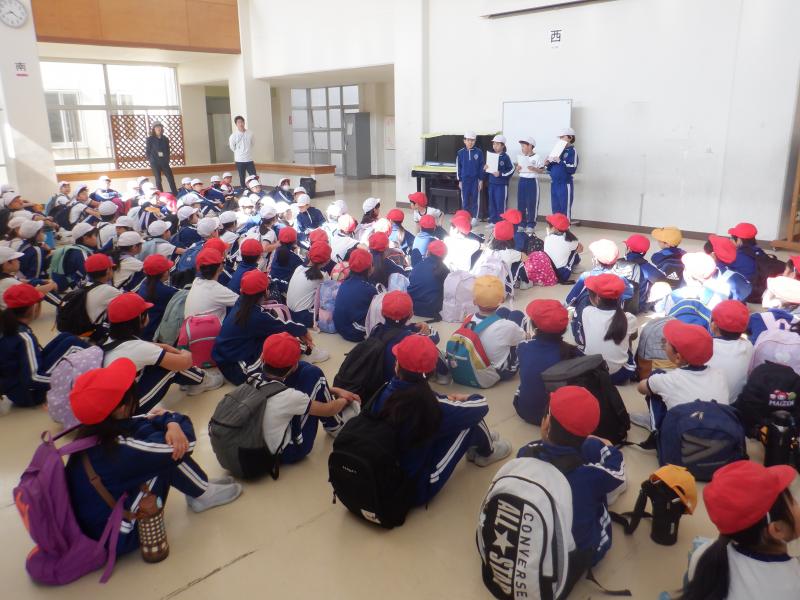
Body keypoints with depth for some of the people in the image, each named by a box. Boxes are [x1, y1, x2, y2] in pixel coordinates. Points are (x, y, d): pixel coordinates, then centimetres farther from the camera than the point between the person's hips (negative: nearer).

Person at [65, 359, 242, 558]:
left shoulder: (92, 433, -8)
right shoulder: (119, 451, -31)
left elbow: (138, 424, 1)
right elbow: (187, 441, -24)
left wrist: (170, 424, -19)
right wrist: (174, 420, -4)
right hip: (116, 541, -8)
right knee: (172, 450, -15)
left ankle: (200, 487, 14)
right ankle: (204, 495, 10)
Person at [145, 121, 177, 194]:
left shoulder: (165, 139, 11)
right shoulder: (150, 139, 3)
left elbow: (168, 150, 13)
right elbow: (147, 151, 2)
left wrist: (167, 160, 3)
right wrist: (150, 160, -4)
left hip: (164, 162, 3)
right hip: (155, 163, -3)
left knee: (171, 178, -6)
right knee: (158, 180, -1)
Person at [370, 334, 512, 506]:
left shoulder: (383, 393, -15)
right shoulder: (432, 405, -28)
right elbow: (481, 405, -10)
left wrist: (447, 400, 4)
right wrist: (464, 399, 10)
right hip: (417, 490, -5)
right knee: (471, 417, -2)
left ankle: (478, 442, 35)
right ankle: (486, 452, 29)